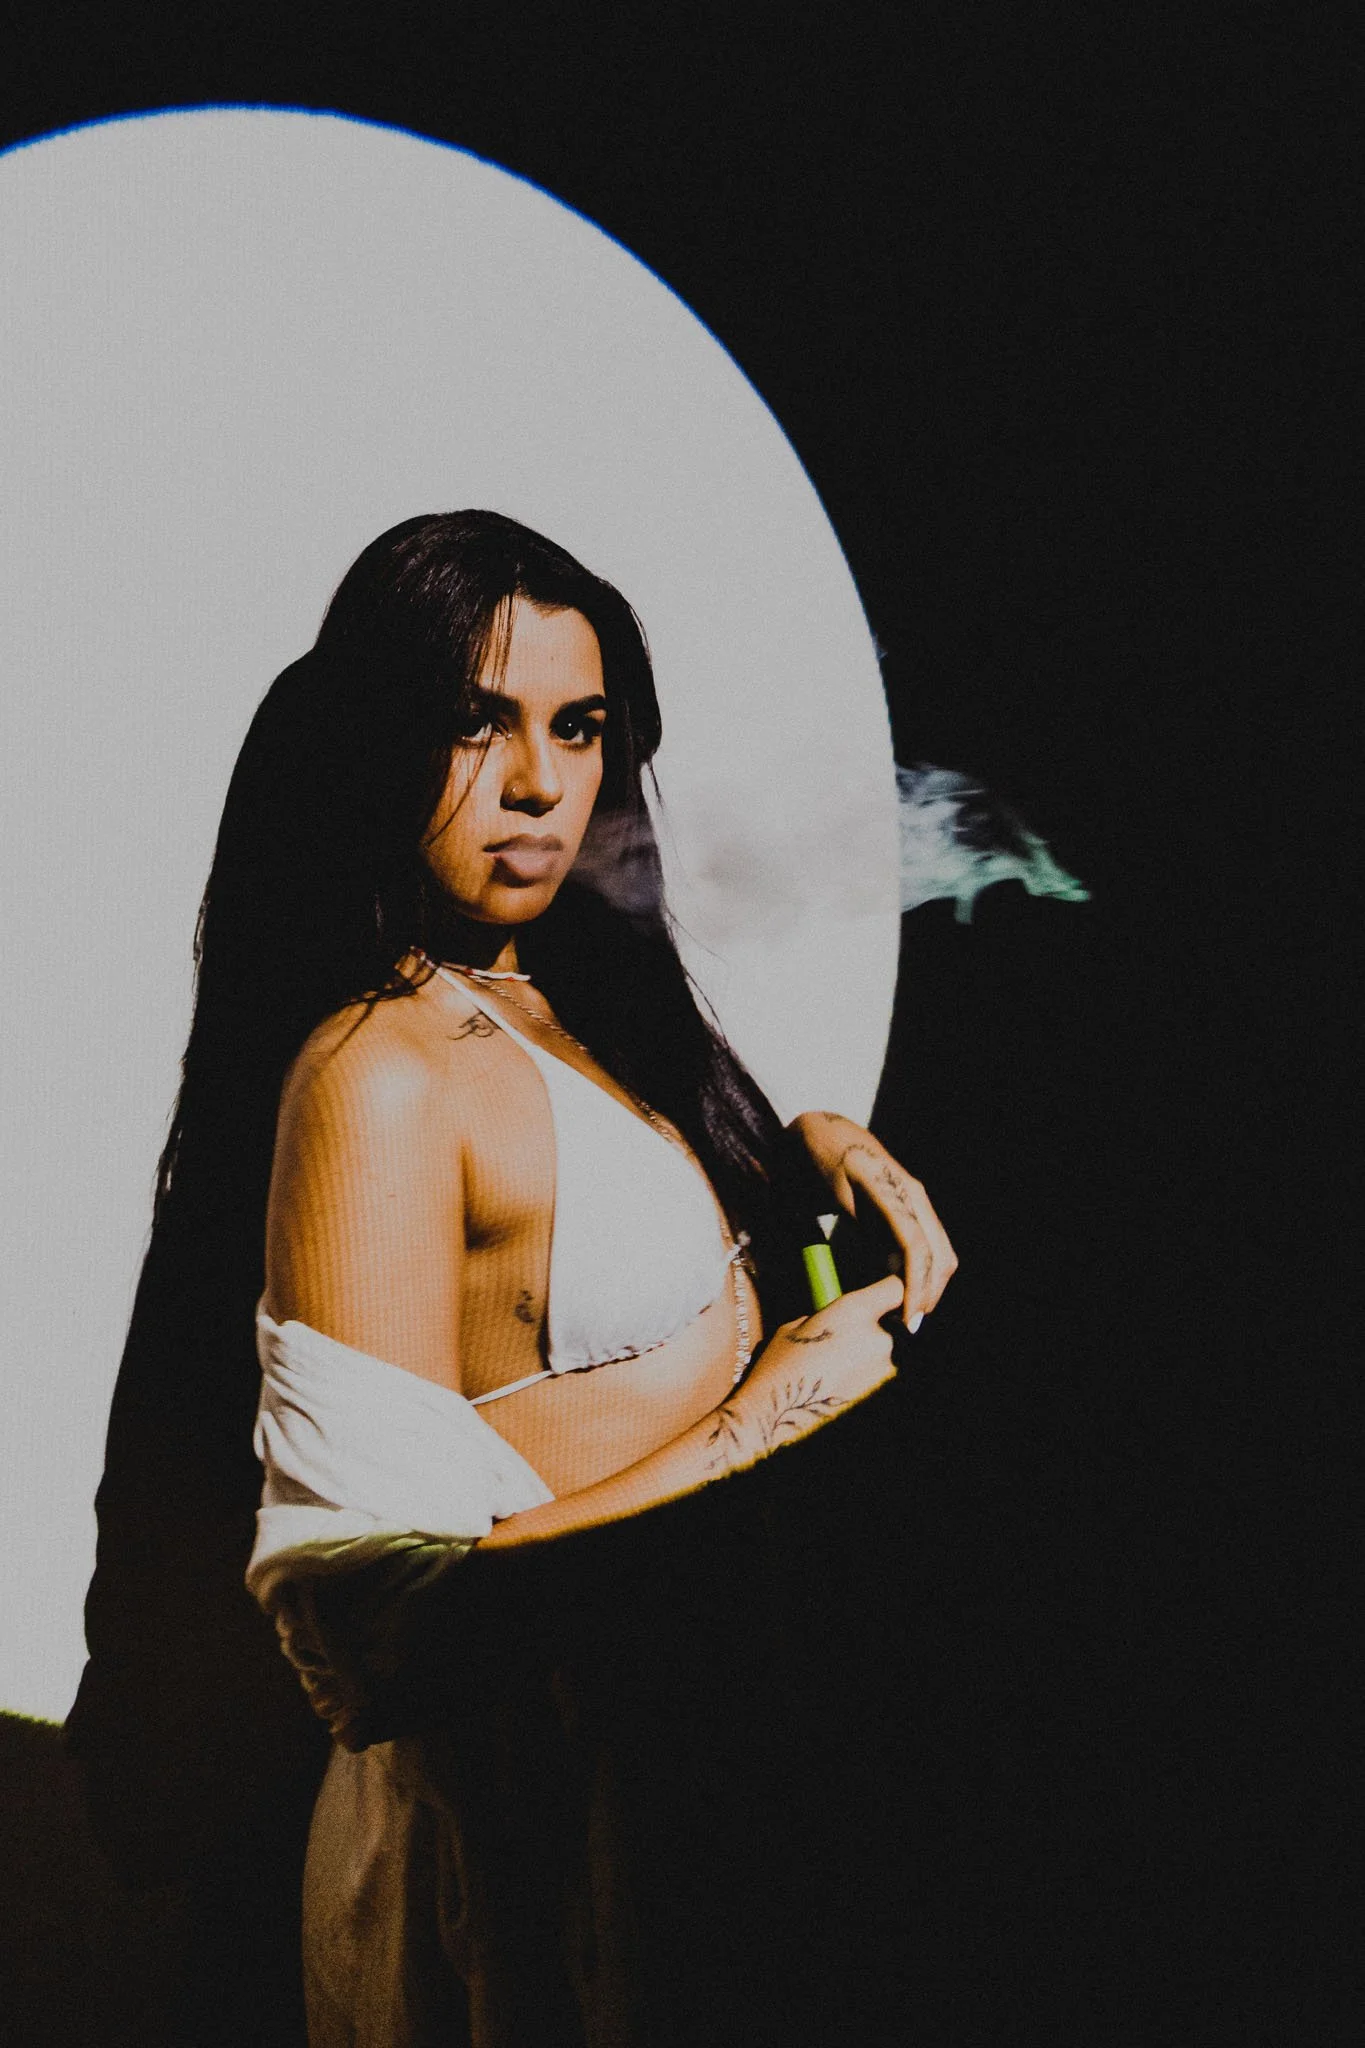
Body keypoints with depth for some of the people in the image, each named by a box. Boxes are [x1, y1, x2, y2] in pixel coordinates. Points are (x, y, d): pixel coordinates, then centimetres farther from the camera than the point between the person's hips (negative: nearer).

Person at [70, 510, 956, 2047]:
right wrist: (763, 1416, -22)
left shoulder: (568, 996, 1)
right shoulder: (376, 1079, -24)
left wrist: (811, 1145, 0)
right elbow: (366, 1602, -30)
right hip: (527, 1801, -9)